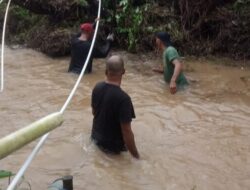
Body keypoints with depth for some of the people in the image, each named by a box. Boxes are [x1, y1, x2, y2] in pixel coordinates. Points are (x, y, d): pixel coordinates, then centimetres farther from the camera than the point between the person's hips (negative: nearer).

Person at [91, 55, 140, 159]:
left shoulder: (97, 87, -10)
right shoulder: (123, 98, -31)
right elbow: (126, 131, -27)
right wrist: (136, 156, -16)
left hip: (96, 137, 7)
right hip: (112, 146, -7)